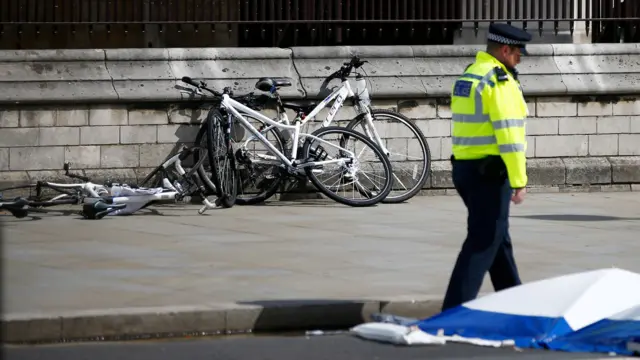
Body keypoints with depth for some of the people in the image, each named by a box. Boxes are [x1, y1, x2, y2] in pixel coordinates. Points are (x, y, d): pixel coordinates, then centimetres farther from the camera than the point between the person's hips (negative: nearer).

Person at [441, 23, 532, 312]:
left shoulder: (467, 76, 13)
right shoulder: (500, 81, -16)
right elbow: (508, 134, -21)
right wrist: (519, 181, -20)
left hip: (464, 167, 10)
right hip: (490, 172, -10)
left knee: (498, 238, 18)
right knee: (482, 243, -7)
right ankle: (454, 311, -11)